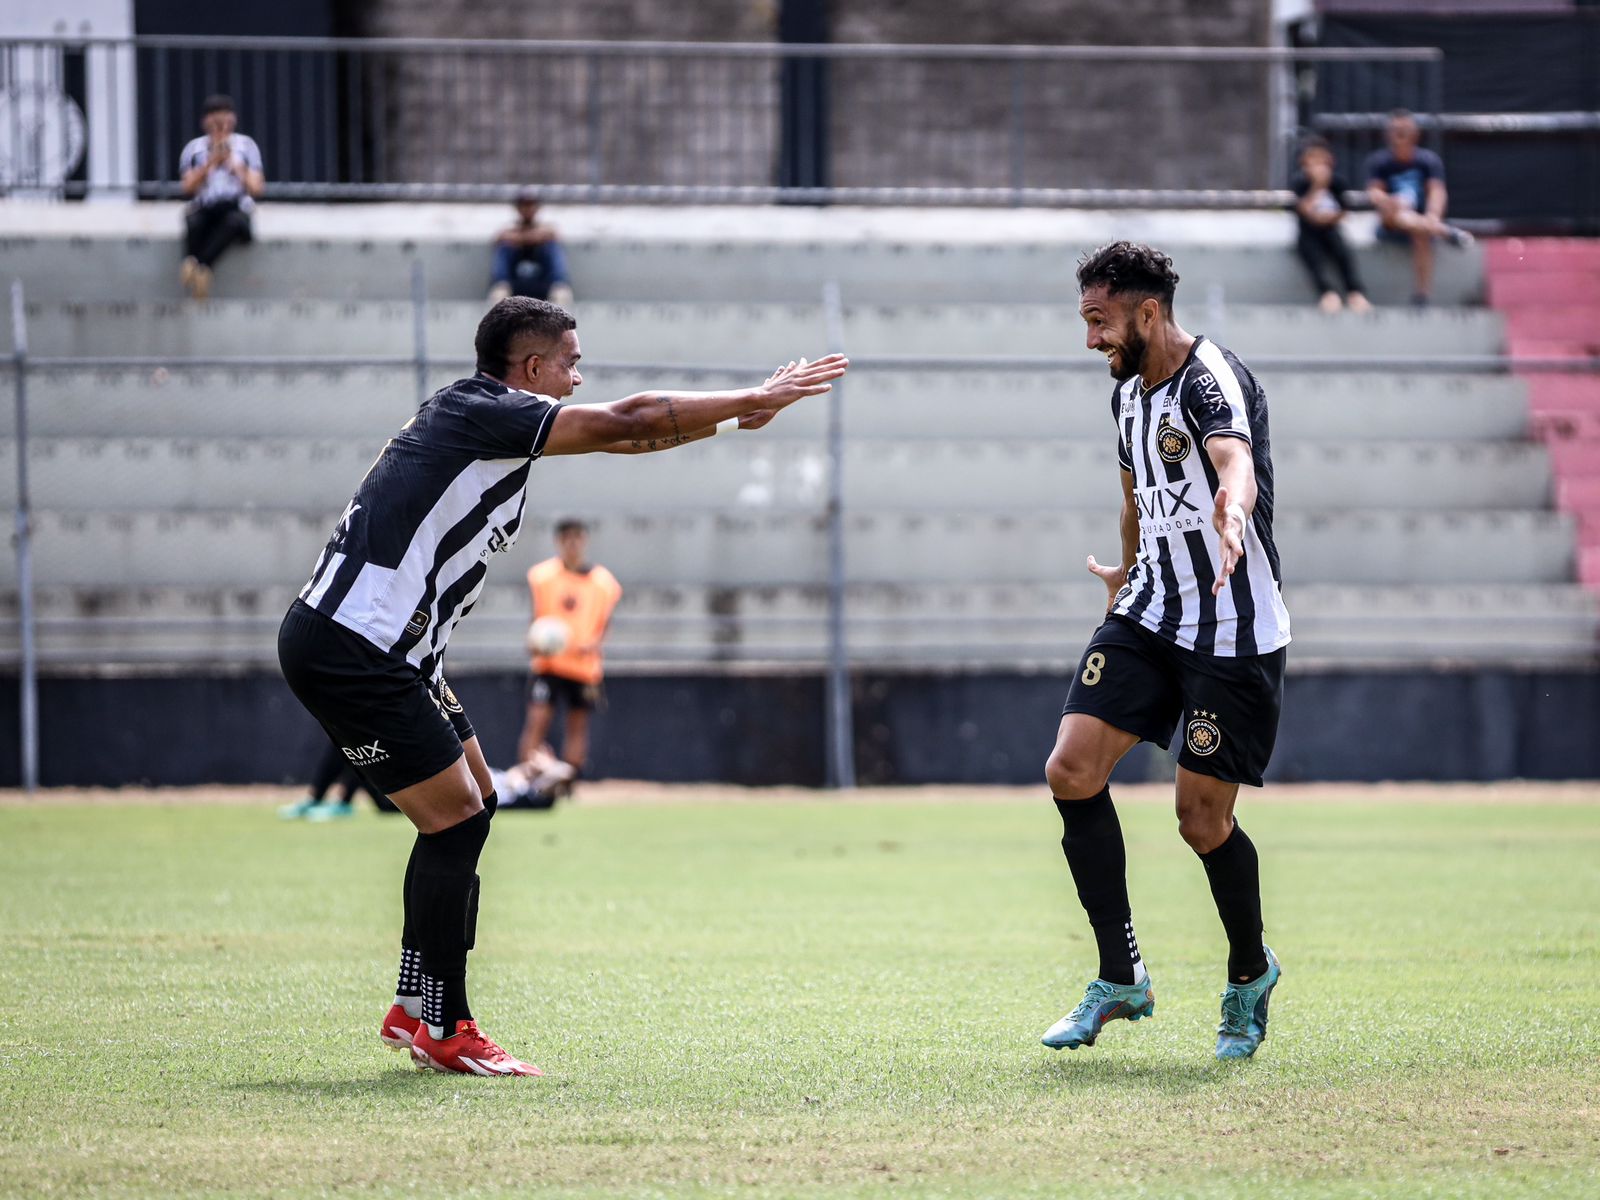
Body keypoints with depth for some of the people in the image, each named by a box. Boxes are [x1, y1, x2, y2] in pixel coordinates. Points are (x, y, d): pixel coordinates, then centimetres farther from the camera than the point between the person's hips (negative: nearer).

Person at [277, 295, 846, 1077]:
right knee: (454, 818, -9)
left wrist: (736, 417, 20)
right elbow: (625, 422, -17)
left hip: (387, 651, 11)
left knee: (471, 805, 14)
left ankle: (414, 1009, 19)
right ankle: (444, 1031, -3)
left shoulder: (493, 420, 15)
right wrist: (753, 400, -9)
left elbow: (622, 438, 25)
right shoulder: (479, 412, -14)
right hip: (346, 649, -11)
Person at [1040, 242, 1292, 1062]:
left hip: (1233, 636, -8)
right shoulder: (1129, 389, 10)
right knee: (1072, 772, -8)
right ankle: (1121, 978, 1)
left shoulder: (1210, 380, -19)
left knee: (1202, 820, -3)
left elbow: (1233, 455, -42)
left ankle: (1250, 974, 24)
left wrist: (1232, 507, -63)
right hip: (1149, 616, 8)